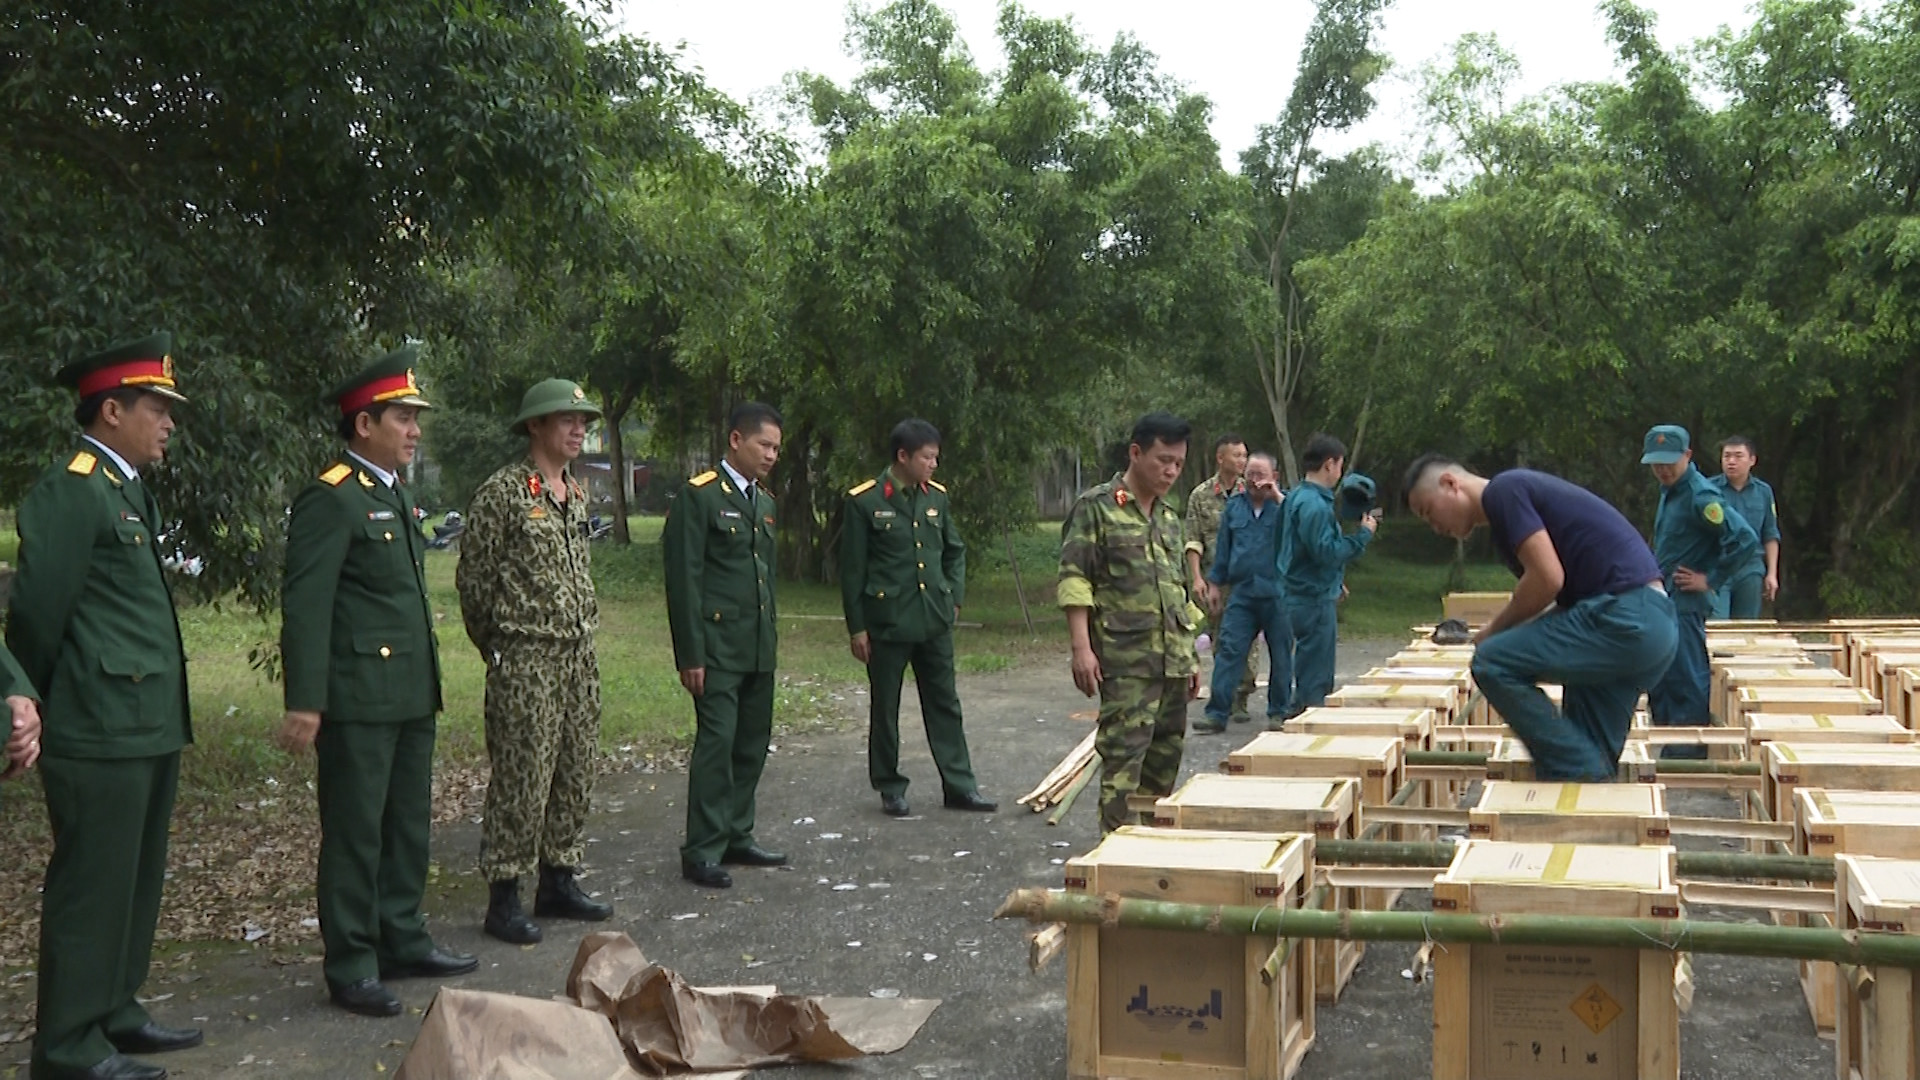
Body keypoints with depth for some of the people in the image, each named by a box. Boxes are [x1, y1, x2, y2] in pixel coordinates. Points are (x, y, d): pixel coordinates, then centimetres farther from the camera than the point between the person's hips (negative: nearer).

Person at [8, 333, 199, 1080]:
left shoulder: (130, 492, 15)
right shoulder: (70, 494, -14)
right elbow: (36, 614, -13)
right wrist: (25, 707, -3)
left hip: (148, 730, 9)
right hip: (100, 735, -9)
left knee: (136, 882, 18)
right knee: (90, 887, -1)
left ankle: (115, 1013, 31)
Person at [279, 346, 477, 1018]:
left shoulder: (396, 494, 16)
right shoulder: (330, 499, -13)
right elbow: (305, 605, -18)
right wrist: (304, 703, -22)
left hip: (411, 694, 9)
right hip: (358, 697, -9)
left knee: (409, 824, 16)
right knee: (355, 832, 0)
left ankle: (402, 940, 28)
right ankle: (351, 967, 10)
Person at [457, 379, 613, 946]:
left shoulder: (577, 494, 13)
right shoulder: (502, 492, -9)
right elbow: (472, 578, -7)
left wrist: (585, 630, 16)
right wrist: (497, 648, 1)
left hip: (580, 656, 8)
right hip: (525, 660, -7)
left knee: (575, 773, 11)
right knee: (521, 779, -4)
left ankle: (559, 882, 23)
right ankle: (503, 899, 5)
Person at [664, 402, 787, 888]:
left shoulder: (764, 501, 16)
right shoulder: (698, 495, -8)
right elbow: (683, 578, -12)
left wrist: (771, 638, 18)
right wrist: (691, 654, -15)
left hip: (759, 648, 8)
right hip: (717, 645, -8)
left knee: (753, 744, 10)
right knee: (716, 743, -9)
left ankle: (737, 836, 22)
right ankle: (702, 852, -2)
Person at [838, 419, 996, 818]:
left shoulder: (936, 497, 6)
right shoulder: (864, 501, -8)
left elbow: (955, 551, 18)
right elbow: (852, 569, -6)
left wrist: (954, 598, 7)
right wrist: (856, 627, -6)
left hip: (935, 621, 4)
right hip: (886, 621, -4)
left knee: (945, 704, 8)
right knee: (885, 709, 7)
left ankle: (959, 785, 15)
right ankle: (890, 788, 19)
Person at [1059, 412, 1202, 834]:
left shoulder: (1169, 518, 19)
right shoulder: (1096, 507, -4)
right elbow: (1074, 579, -9)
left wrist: (1191, 655, 22)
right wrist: (1082, 648, -17)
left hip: (1173, 662, 7)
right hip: (1126, 660, -7)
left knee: (1166, 757, 10)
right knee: (1124, 754, -10)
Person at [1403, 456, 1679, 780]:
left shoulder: (1503, 491, -6)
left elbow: (1547, 578, -16)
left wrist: (1494, 630, -1)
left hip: (1624, 618, -10)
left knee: (1492, 664, -11)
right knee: (1589, 757, 12)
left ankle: (1582, 779, -8)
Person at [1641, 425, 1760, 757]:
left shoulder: (1700, 496, -15)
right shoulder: (1669, 492, 14)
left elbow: (1745, 540, -23)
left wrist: (1710, 579, -17)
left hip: (1685, 605, -10)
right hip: (1663, 602, 10)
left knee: (1686, 683, -6)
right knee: (1660, 684, 13)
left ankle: (1688, 753, -1)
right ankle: (1668, 751, 22)